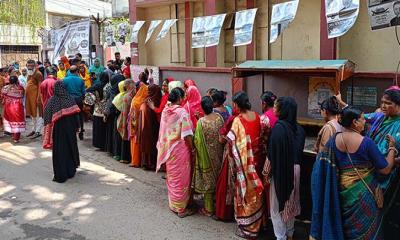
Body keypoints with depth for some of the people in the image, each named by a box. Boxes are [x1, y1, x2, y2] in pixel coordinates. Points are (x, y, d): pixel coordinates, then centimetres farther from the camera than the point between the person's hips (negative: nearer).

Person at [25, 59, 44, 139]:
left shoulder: (38, 74, -11)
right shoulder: (29, 74, 16)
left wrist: (38, 98, -22)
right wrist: (26, 97, 17)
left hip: (35, 97, -9)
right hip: (29, 97, 9)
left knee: (37, 114, -4)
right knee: (32, 114, 16)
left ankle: (38, 132, 1)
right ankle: (34, 129, 27)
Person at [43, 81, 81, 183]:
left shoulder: (52, 101, -10)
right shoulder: (70, 99, -6)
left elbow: (47, 117, -10)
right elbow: (75, 114, -4)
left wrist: (48, 131, -3)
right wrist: (76, 127, 6)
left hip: (58, 129, -2)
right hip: (70, 129, 2)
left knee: (59, 151, 4)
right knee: (70, 148, 17)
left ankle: (60, 175, 6)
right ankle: (71, 171, 27)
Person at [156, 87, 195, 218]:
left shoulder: (165, 111, 0)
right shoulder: (182, 112, -18)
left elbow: (163, 131, 6)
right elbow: (187, 135, -19)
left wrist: (165, 147, 16)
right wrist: (192, 149, -7)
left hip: (168, 149, 6)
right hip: (180, 149, -6)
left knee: (171, 177, 19)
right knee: (181, 178, 6)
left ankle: (173, 204, 32)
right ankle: (181, 208, 15)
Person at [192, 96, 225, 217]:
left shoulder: (201, 122, -22)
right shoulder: (219, 117, -10)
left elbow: (198, 141, -15)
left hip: (206, 156, -4)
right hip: (218, 155, 4)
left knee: (208, 180, 9)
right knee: (218, 178, 19)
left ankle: (209, 209, 20)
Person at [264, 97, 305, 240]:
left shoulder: (279, 127, -20)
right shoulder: (298, 128, 0)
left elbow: (272, 153, -18)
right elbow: (299, 151, 7)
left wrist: (267, 171, -9)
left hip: (280, 170, -7)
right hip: (295, 169, 7)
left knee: (277, 204, 8)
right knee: (290, 202, 20)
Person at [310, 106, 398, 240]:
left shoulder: (334, 139, -4)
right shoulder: (366, 142, -19)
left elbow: (322, 165, 5)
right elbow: (386, 169, -12)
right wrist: (392, 147, -1)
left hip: (342, 191, 5)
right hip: (363, 193, -5)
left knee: (344, 227, 22)